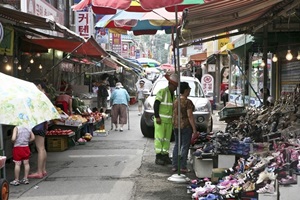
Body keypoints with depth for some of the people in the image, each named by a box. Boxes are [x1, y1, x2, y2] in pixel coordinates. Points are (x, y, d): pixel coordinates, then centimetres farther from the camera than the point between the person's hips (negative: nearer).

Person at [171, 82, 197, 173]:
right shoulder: (188, 102, -14)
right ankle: (182, 167, 0)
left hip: (176, 126, 7)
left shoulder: (176, 101, 8)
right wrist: (194, 128, -14)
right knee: (185, 146, -1)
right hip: (186, 126, -7)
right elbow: (190, 116, -17)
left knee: (177, 145, 14)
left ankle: (174, 166, 15)